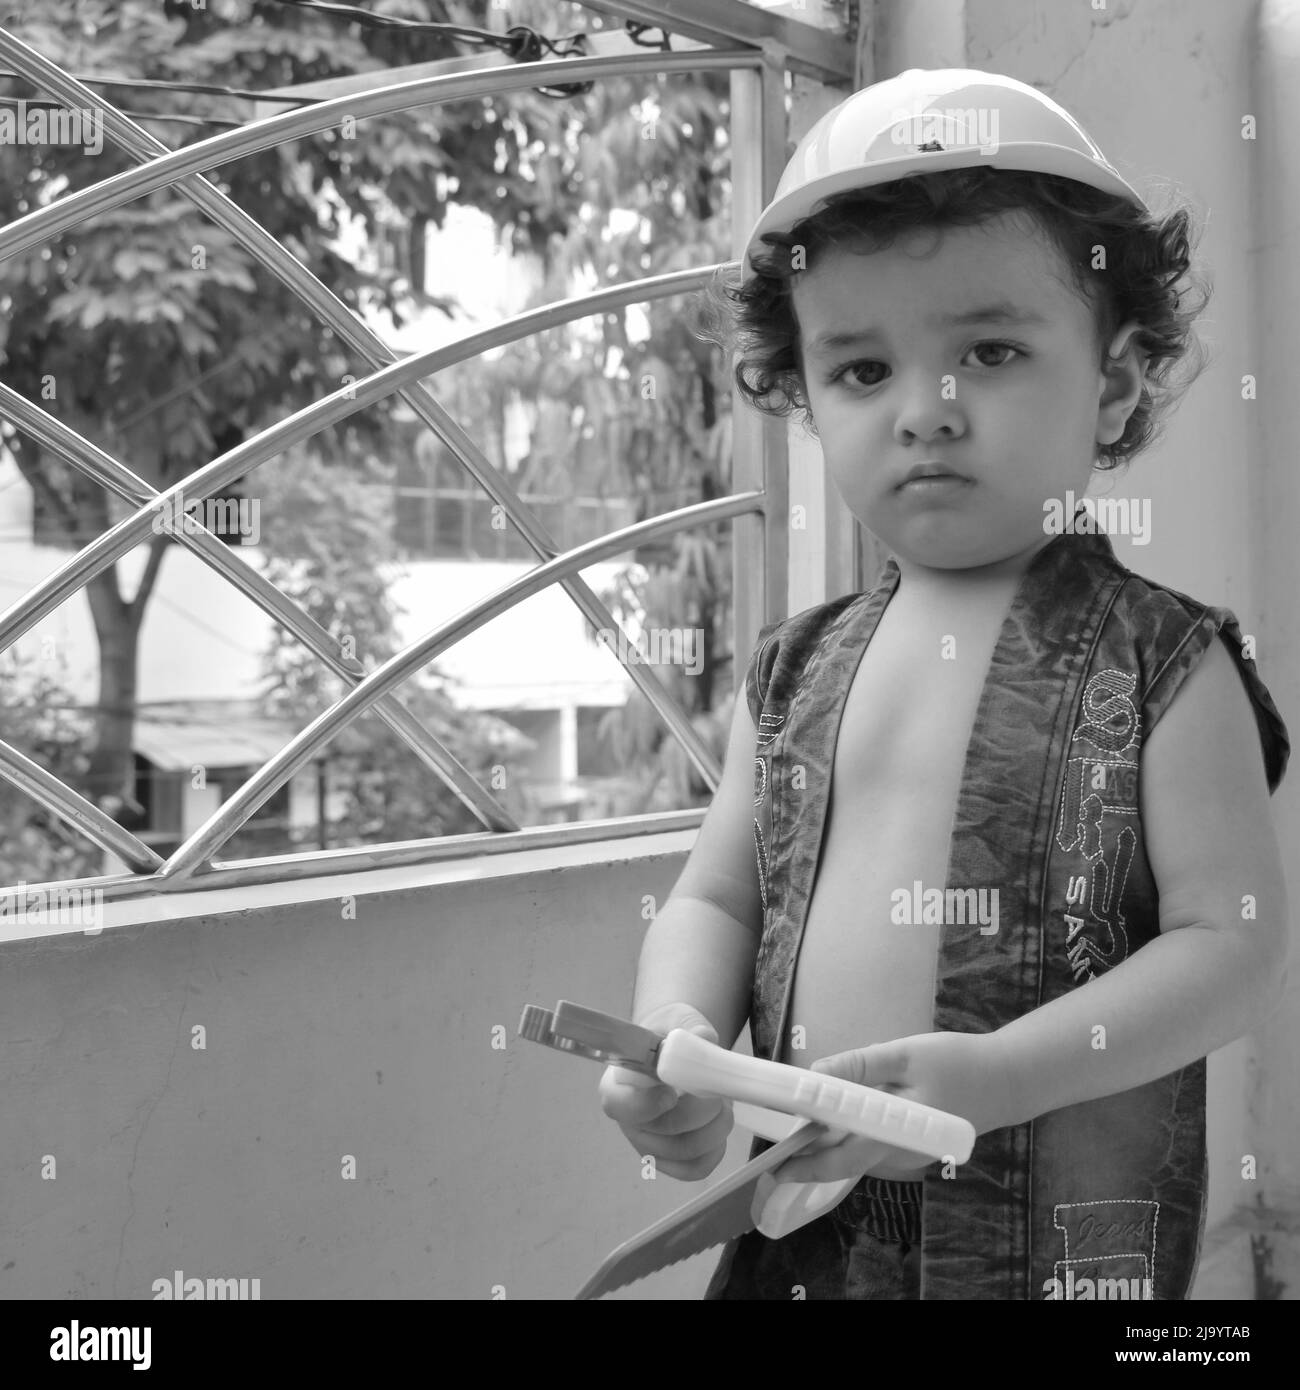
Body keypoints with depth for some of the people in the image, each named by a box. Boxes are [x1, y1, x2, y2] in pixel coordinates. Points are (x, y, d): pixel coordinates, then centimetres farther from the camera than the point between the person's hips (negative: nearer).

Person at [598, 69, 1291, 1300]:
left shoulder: (1161, 661, -8)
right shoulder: (797, 673, 5)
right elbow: (715, 898, 9)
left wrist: (997, 1075, -22)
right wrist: (678, 1036, -12)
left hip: (1063, 1235, -4)